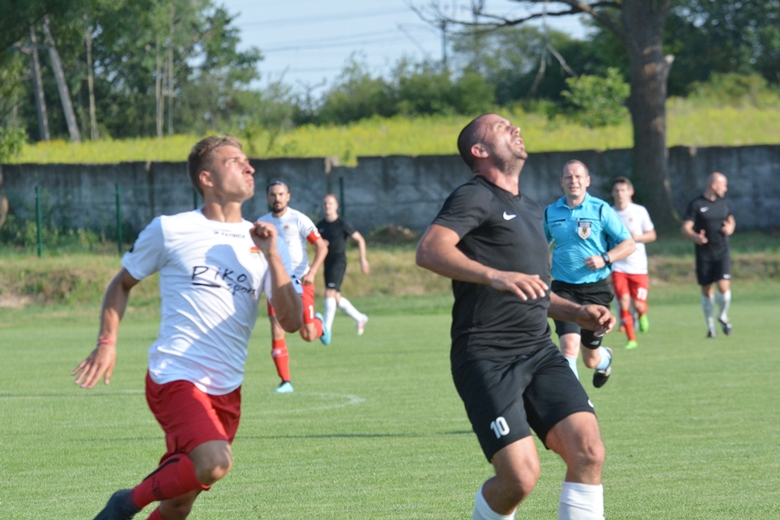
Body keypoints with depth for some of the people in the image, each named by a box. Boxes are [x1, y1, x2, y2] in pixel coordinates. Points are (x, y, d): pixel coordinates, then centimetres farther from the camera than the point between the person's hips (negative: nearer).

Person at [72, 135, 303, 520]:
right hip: (175, 377, -5)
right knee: (214, 463, -30)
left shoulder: (258, 242, 9)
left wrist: (272, 255, -8)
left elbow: (291, 321, 1)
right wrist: (107, 342, 1)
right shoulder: (170, 230, 0)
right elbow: (123, 283, 14)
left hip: (226, 390, 5)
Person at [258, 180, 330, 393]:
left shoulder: (298, 220, -7)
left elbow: (321, 247, -7)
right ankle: (285, 382, -7)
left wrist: (311, 272, -20)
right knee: (277, 333, -12)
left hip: (299, 281, -3)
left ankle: (319, 324, 36)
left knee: (308, 335, -2)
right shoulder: (262, 222, 6)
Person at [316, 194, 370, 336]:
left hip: (339, 262, -7)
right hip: (328, 264, 7)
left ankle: (327, 328, -13)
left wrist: (363, 259, -3)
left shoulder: (342, 224, -7)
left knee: (330, 293, -16)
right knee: (336, 298, 11)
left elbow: (360, 239, -1)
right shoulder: (320, 225, 9)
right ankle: (359, 318, 30)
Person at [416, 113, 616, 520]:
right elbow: (429, 250, -23)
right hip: (486, 360, -7)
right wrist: (494, 276, -35)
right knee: (521, 476, -17)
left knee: (588, 452, -14)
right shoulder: (475, 198, -4)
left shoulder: (530, 210, 23)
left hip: (538, 352, 7)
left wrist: (578, 313, 20)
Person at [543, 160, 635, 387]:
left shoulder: (601, 210, -3)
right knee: (569, 344, -23)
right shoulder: (550, 212, 6)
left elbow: (629, 244, -3)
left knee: (591, 360, 10)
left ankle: (605, 358, 48)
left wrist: (605, 259, -19)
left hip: (595, 289, -1)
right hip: (564, 289, 1)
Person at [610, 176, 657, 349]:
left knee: (638, 304, -6)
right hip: (618, 266, 1)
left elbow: (652, 235, 5)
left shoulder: (640, 211, -1)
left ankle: (642, 315, 31)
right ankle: (631, 339, 6)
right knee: (623, 304, -9)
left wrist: (637, 237, -14)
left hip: (638, 266, -1)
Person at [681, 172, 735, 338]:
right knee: (706, 291, 6)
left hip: (722, 253, 2)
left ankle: (723, 316, 14)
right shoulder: (696, 204, -7)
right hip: (704, 254, -2)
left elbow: (731, 219, 25)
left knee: (724, 287, -13)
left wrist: (730, 227, 0)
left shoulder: (723, 202, 8)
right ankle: (710, 325, 22)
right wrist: (695, 237, -33)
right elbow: (686, 229, -12)